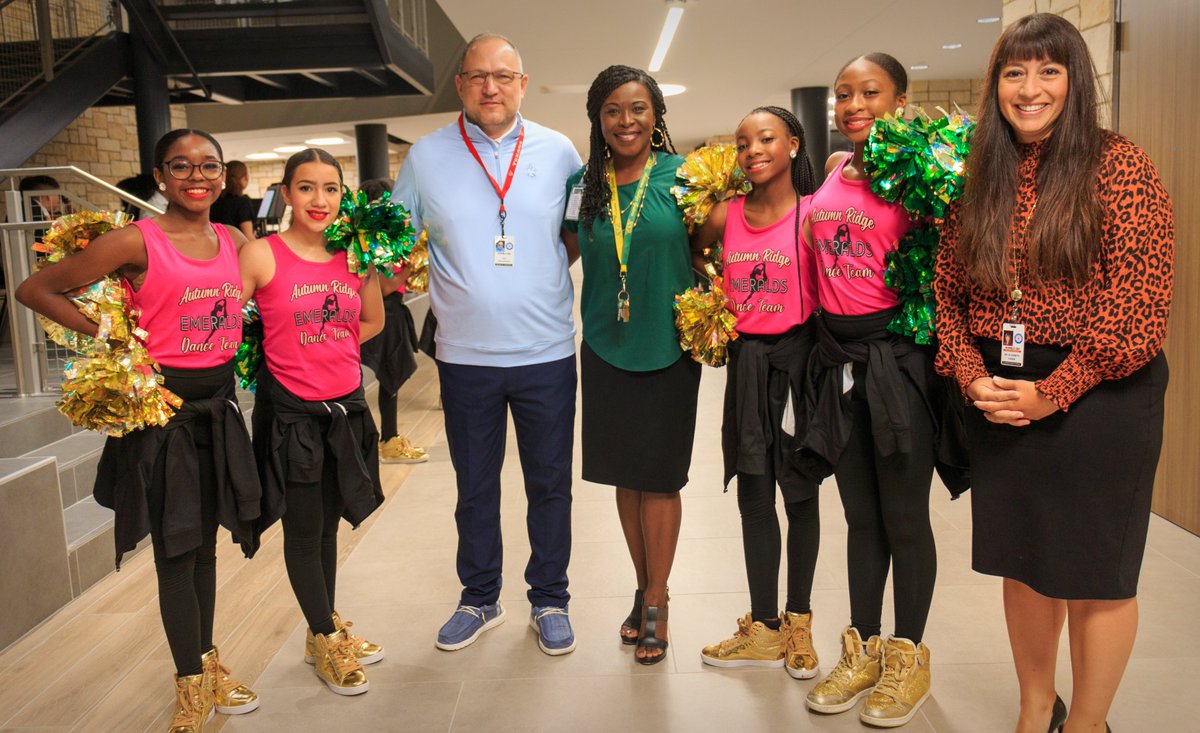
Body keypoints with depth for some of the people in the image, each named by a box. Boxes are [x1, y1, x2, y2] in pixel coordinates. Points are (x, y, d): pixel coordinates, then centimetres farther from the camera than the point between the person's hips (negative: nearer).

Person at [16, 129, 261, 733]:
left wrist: (230, 350, 8)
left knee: (204, 543, 17)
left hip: (218, 405, 5)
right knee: (175, 551, 3)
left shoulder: (233, 241, 5)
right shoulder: (137, 241, -12)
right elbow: (34, 290, -6)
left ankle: (207, 663, 33)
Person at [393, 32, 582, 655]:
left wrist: (540, 278, -4)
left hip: (547, 352, 0)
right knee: (474, 486, 14)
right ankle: (479, 599, 32)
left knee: (549, 484, 10)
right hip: (465, 354, 0)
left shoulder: (559, 152, 2)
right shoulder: (426, 156, 1)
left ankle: (549, 600, 28)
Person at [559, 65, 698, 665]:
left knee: (660, 477, 4)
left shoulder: (681, 176, -3)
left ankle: (655, 602, 19)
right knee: (625, 474, 11)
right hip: (606, 348, 3)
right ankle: (644, 588, 28)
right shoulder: (582, 184, 4)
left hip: (668, 347, -3)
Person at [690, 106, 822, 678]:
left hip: (797, 358, -3)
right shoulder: (726, 216, 3)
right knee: (753, 493, 8)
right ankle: (765, 628, 22)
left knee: (799, 492, 9)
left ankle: (798, 621, 27)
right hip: (747, 358, 3)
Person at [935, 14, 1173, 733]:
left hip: (1098, 401, -5)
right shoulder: (981, 181, 9)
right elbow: (948, 291, 8)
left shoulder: (1120, 167, -7)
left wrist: (1052, 393, -15)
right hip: (999, 399, 5)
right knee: (1022, 559, 15)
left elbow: (1138, 304, -13)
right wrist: (972, 378, -7)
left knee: (1095, 570, 7)